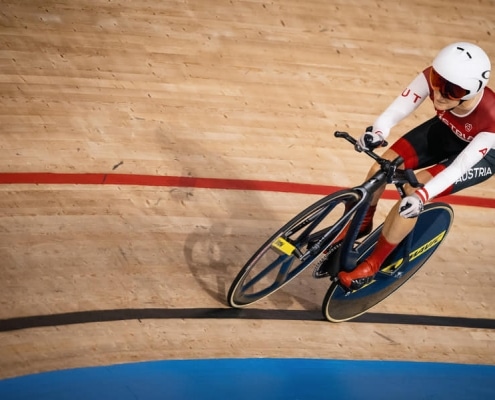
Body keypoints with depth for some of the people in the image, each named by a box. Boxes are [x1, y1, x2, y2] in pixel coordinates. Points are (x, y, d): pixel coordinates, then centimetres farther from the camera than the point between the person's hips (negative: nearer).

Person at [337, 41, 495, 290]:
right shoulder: (433, 77, -33)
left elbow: (459, 166, -36)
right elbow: (397, 109, -32)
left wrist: (423, 195, -49)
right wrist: (377, 132, -53)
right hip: (445, 131, 5)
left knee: (412, 193, -22)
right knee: (382, 168, -10)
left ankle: (372, 264, -3)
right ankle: (361, 225, 21)